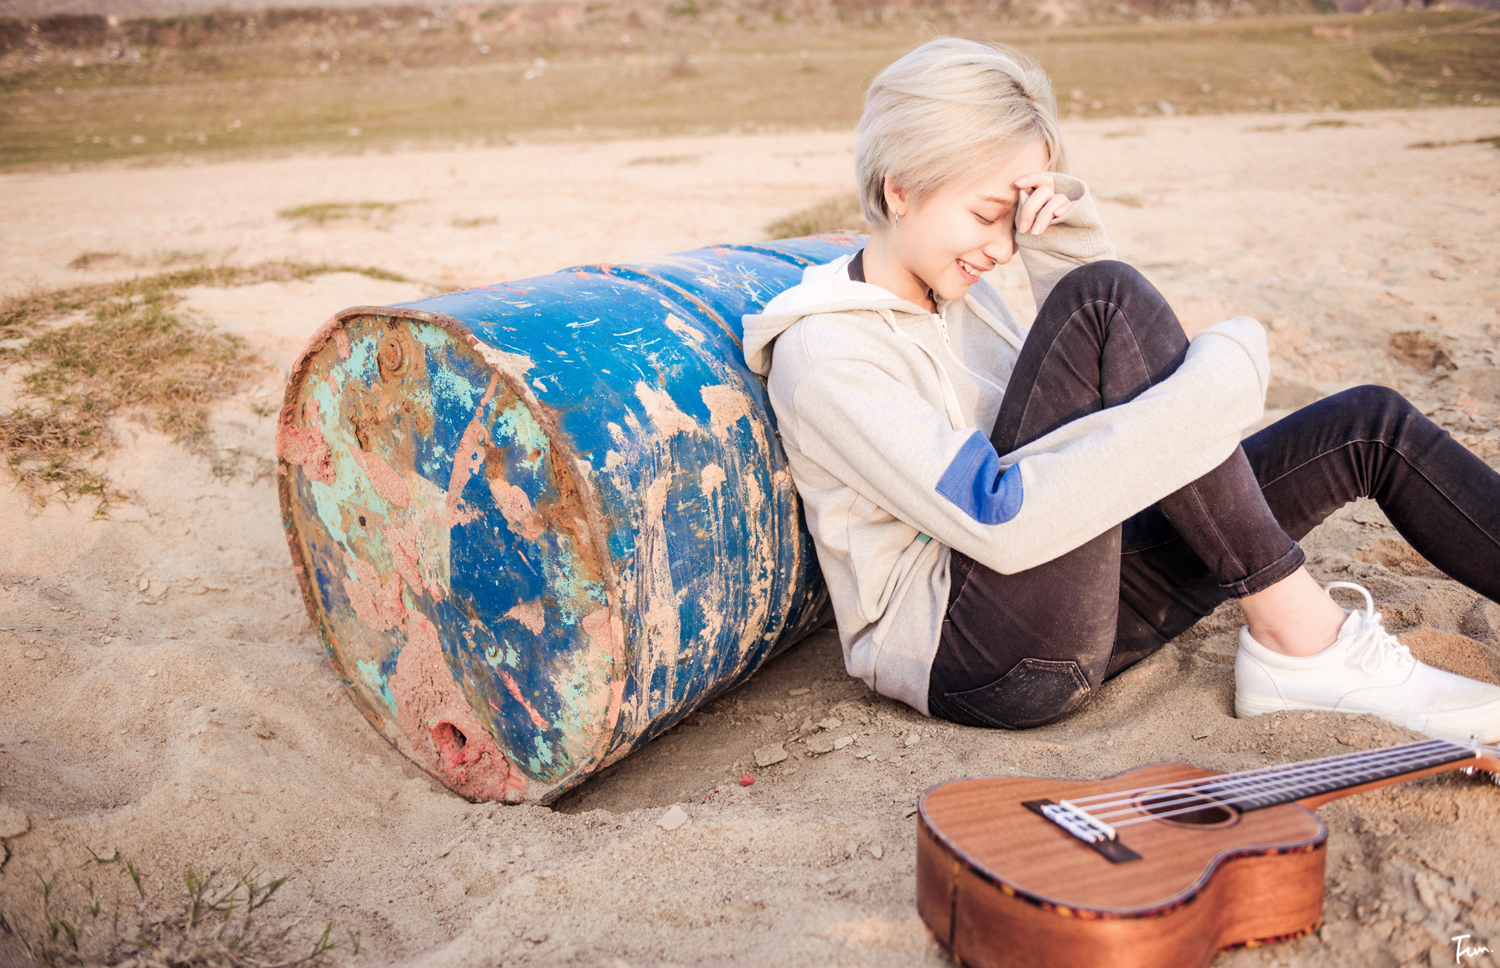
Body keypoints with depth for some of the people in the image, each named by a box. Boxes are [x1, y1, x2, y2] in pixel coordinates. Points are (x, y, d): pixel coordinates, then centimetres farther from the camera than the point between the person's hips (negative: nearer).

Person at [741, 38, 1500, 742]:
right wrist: (1217, 377, -26)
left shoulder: (954, 292, 14)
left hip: (1068, 612, 9)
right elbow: (998, 522, -27)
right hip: (973, 660, -9)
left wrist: (1065, 231, 2)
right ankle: (1297, 637, -19)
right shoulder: (820, 353, -16)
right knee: (1107, 297, -24)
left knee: (1369, 423, 1)